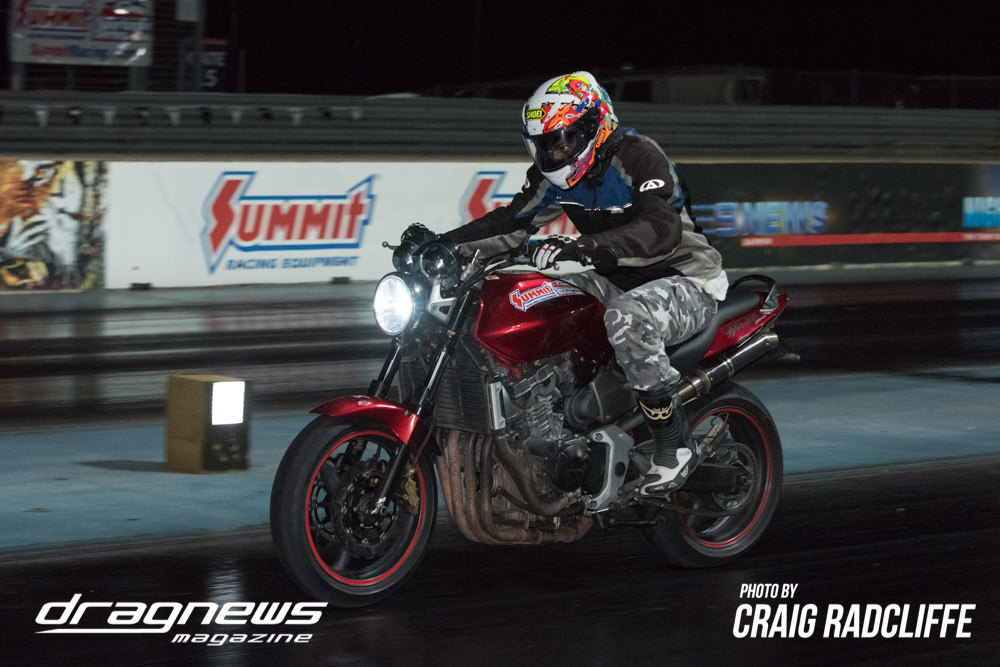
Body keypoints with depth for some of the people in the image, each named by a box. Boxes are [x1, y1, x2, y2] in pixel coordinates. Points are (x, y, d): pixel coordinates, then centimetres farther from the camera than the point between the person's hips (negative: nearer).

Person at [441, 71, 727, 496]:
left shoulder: (638, 156, -21)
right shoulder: (558, 174, 4)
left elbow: (661, 230, -35)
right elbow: (514, 222, 9)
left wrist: (582, 247, -47)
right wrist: (444, 244, -5)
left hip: (685, 280, -9)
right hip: (621, 282, 9)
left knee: (627, 317, -40)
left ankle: (674, 445, -25)